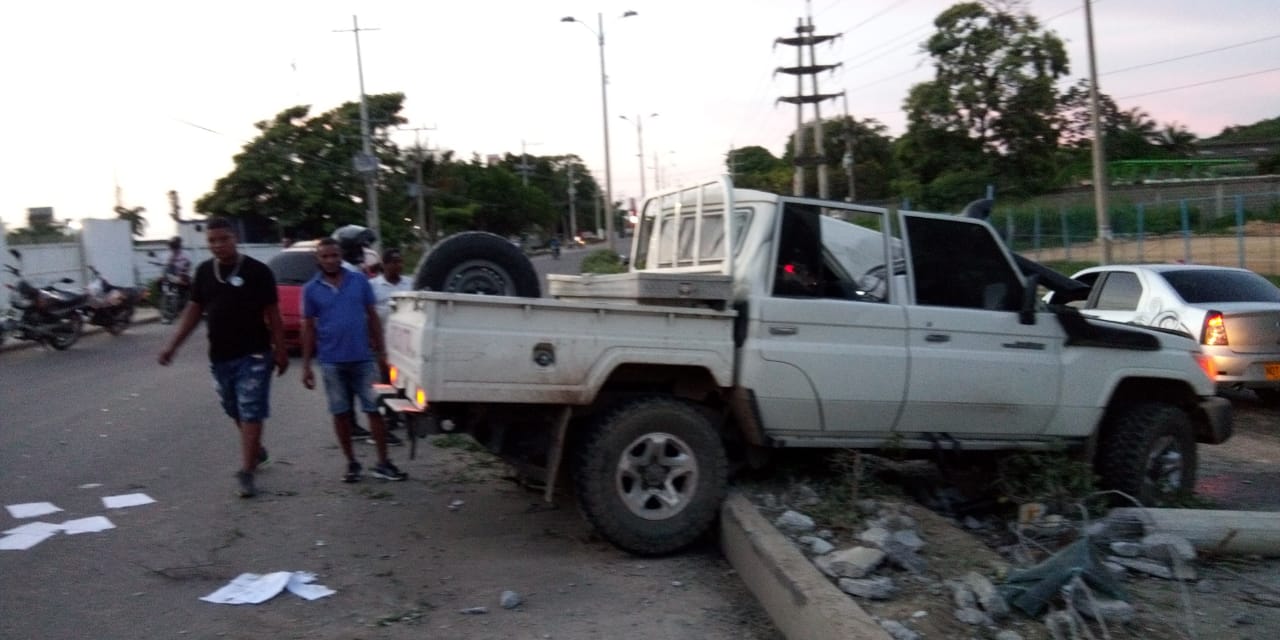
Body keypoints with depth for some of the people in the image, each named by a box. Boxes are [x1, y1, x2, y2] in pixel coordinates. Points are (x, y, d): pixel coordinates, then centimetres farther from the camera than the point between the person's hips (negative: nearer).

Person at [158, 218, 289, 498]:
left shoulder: (257, 271, -9)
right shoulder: (203, 272, 6)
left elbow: (273, 314, -7)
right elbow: (194, 311, 12)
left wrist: (280, 351, -8)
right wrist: (173, 345, 7)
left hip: (253, 356, -5)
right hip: (219, 357, 6)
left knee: (251, 414, -6)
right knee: (236, 413, 18)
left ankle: (246, 472, -4)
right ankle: (256, 451, 40)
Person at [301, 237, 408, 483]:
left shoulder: (359, 281, 2)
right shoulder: (311, 289, 2)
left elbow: (372, 317, 6)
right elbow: (308, 327, 5)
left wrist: (381, 351, 3)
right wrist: (306, 365, 2)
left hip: (362, 358, 0)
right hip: (331, 361, 0)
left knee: (373, 409, 2)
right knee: (340, 413, 7)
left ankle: (383, 463, 8)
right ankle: (351, 463, 19)